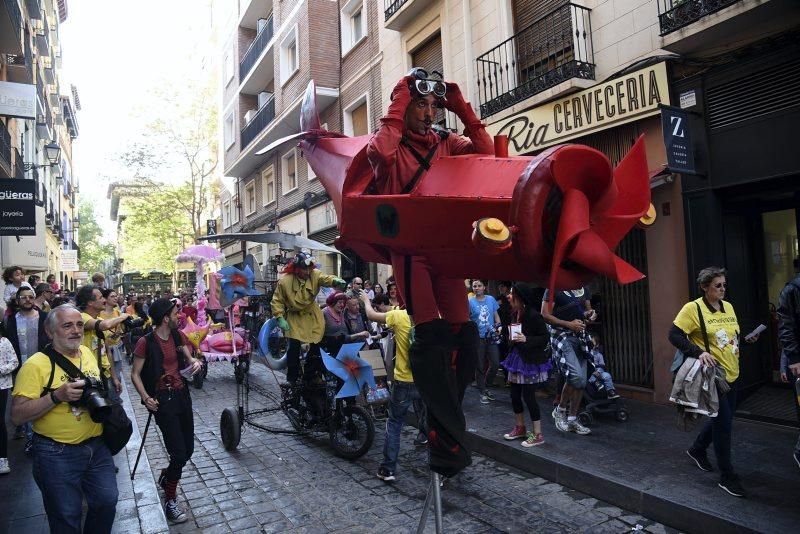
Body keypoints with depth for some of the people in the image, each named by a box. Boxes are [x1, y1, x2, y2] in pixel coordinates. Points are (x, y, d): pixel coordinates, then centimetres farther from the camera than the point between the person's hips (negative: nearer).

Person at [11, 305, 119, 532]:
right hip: (57, 455, -5)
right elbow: (17, 416, -19)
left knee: (107, 502, 14)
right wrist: (57, 396, -29)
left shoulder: (88, 353, 5)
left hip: (98, 447, 6)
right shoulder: (36, 364, -15)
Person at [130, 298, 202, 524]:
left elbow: (189, 359, 11)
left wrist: (195, 362, -12)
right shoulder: (146, 342, -12)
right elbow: (135, 374, -7)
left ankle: (166, 477, 43)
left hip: (182, 394, 6)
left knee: (188, 450, 13)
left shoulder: (178, 335, 4)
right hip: (163, 399, -6)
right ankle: (170, 501, 13)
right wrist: (146, 397, -18)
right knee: (179, 453, -8)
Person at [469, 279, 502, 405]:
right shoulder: (470, 302, -6)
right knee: (480, 366, 5)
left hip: (491, 337, 3)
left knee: (495, 363, 3)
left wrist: (499, 328, 2)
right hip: (478, 338, -3)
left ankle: (486, 385, 26)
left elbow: (496, 316, 13)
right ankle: (482, 392, 19)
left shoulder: (491, 299, 4)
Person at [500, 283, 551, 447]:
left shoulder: (533, 315, -17)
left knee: (528, 396, -2)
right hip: (517, 358, 8)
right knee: (515, 394, 13)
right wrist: (512, 338, 2)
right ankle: (520, 428, 31)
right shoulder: (516, 314, 5)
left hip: (531, 361, -8)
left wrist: (526, 339, -24)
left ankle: (537, 435, 11)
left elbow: (545, 338, -16)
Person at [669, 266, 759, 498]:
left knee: (722, 418, 19)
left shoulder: (728, 307, 9)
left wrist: (747, 338, 2)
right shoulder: (693, 308, -13)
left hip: (732, 374, 8)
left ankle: (697, 449, 42)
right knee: (723, 423, -3)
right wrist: (699, 353, -27)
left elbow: (734, 335, 21)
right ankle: (727, 477, 10)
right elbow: (674, 335, -18)